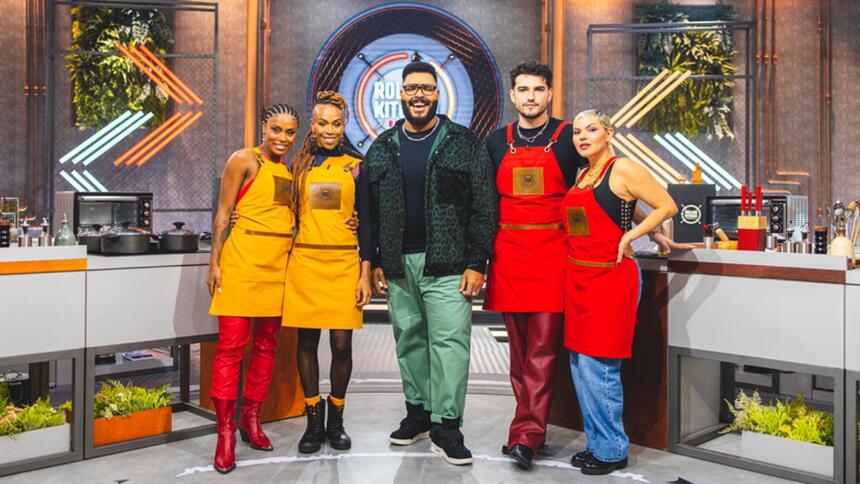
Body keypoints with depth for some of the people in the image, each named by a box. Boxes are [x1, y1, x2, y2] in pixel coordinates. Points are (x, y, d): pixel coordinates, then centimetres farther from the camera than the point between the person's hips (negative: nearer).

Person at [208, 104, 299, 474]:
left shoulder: (291, 169, 15)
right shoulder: (244, 161, -2)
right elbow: (223, 214, -4)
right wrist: (215, 262, -10)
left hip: (279, 263, 6)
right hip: (242, 259, -6)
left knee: (267, 344, 10)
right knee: (232, 343, -7)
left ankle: (251, 419, 22)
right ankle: (225, 432, -1)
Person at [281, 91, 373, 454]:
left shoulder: (355, 167, 6)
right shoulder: (300, 165, 10)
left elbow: (365, 223, 5)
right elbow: (291, 215, 13)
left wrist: (365, 274, 0)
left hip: (344, 264, -1)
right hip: (304, 262, 1)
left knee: (341, 344, -1)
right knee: (306, 342, 4)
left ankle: (336, 419, 18)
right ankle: (313, 421, 17)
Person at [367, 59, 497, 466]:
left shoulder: (464, 143, 1)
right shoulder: (382, 148, 11)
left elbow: (483, 208, -3)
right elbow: (370, 211, 13)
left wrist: (476, 264, -8)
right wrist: (375, 263, 8)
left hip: (447, 264, -4)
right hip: (398, 264, 4)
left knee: (450, 341, -6)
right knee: (409, 339, 11)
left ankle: (447, 426, 1)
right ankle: (418, 411, 25)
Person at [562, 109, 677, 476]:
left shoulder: (623, 169, -7)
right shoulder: (581, 176, 16)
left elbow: (667, 206, -9)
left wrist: (629, 237, -12)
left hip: (611, 276, -8)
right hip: (578, 278, 8)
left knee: (597, 366, -6)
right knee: (579, 365, 10)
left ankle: (611, 451, 10)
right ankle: (596, 443, 23)